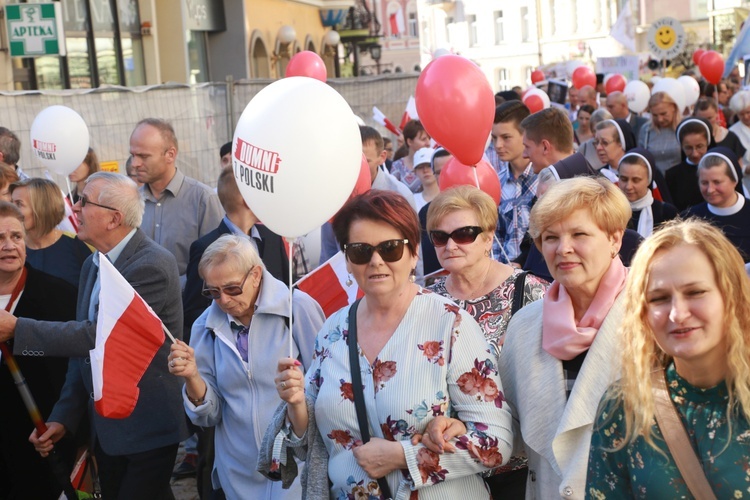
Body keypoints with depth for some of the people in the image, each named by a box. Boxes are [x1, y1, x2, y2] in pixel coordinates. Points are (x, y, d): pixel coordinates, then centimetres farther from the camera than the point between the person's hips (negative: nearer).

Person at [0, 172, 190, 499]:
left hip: (146, 430, -8)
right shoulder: (92, 265, 9)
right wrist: (63, 417, 6)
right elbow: (83, 348, 12)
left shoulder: (151, 265, -20)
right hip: (105, 427, 8)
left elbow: (100, 335, -27)